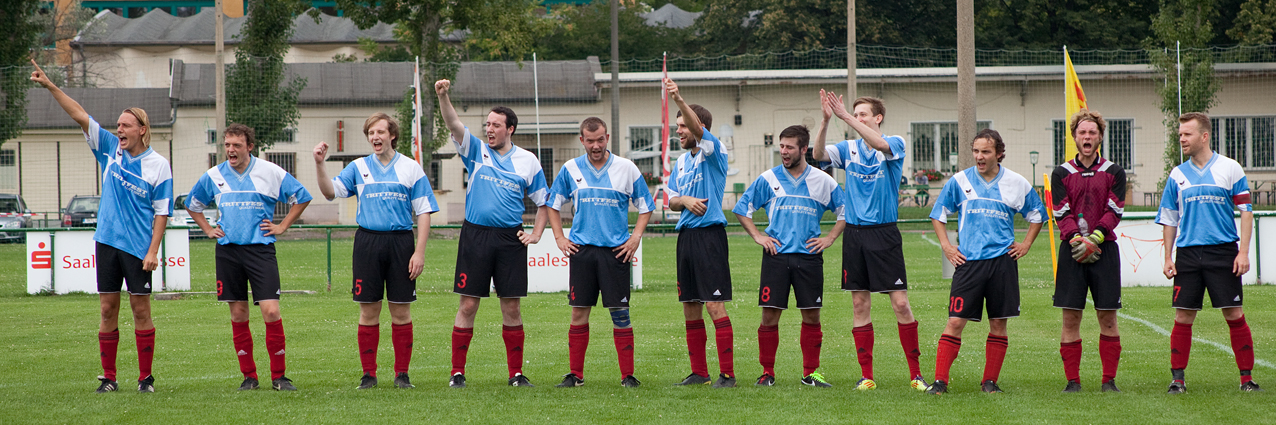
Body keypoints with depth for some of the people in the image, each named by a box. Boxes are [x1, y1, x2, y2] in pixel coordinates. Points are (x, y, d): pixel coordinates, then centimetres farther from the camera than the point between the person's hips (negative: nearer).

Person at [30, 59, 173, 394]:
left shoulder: (158, 165, -5)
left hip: (138, 248, -4)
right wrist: (50, 86, -5)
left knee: (141, 309, 0)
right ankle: (108, 377, 11)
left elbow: (162, 212, -5)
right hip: (107, 241, 4)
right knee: (108, 309, 5)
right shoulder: (109, 149, 5)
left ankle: (145, 378, 7)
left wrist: (153, 251, -11)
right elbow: (80, 116, 2)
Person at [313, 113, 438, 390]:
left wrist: (419, 252, -5)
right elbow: (331, 191, 2)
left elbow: (423, 212, 3)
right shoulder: (358, 167, 10)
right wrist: (319, 164, -13)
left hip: (400, 242, -1)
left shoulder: (411, 168, 5)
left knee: (401, 311, 1)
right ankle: (368, 374, 8)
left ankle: (402, 374, 8)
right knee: (369, 311, 2)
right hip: (367, 240, 1)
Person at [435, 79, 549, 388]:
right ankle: (457, 372, 4)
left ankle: (516, 373, 11)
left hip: (510, 239, 1)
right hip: (475, 235, -1)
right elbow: (454, 125, -11)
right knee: (468, 305, -1)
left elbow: (543, 202, 13)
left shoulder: (527, 161, 6)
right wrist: (443, 97, -27)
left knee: (511, 307, 3)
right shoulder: (476, 151, 5)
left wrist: (536, 234, 1)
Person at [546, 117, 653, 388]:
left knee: (620, 313, -3)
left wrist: (635, 238, -1)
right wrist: (559, 238, 8)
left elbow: (645, 206, 9)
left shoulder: (626, 168, 2)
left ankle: (628, 375, 1)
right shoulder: (570, 169, 6)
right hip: (581, 249, 1)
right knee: (579, 312, 2)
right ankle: (575, 374, 9)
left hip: (616, 251, -1)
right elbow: (553, 204, 18)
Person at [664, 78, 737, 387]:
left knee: (715, 305, -11)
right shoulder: (681, 161, 16)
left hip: (710, 234, -8)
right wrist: (684, 200, -4)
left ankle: (727, 373, -10)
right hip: (686, 235, 8)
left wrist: (679, 99, -38)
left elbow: (699, 130, -25)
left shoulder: (713, 152, -5)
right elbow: (670, 200, 19)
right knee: (690, 308, 9)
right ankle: (699, 371, 16)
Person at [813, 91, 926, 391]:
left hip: (884, 233, -4)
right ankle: (866, 375, 9)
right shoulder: (849, 149, 9)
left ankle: (916, 374, 0)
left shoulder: (895, 144, -2)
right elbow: (818, 155, -8)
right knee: (860, 305, 4)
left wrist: (845, 116, -27)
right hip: (854, 232, 4)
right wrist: (826, 120, -21)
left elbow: (880, 144, -24)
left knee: (900, 302, -6)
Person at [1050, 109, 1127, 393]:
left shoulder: (1114, 172, 7)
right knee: (1070, 317, -2)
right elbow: (1062, 213, -1)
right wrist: (1077, 239, -16)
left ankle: (1109, 380, 7)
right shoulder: (1061, 173, 7)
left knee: (1108, 317, 1)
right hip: (1072, 251, 0)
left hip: (1104, 249, 0)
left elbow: (1114, 212, -2)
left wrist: (1094, 238, -15)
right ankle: (1072, 380, 3)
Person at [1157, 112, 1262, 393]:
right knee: (1183, 318, -1)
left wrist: (1243, 252, -6)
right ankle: (1177, 378, 6)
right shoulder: (1177, 175, 10)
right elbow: (1169, 219, 15)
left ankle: (1246, 378, 4)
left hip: (1224, 253, -2)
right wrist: (1168, 257, 7)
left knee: (1234, 315, -3)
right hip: (1188, 254, 2)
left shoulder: (1230, 168, 1)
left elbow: (1246, 211, 2)